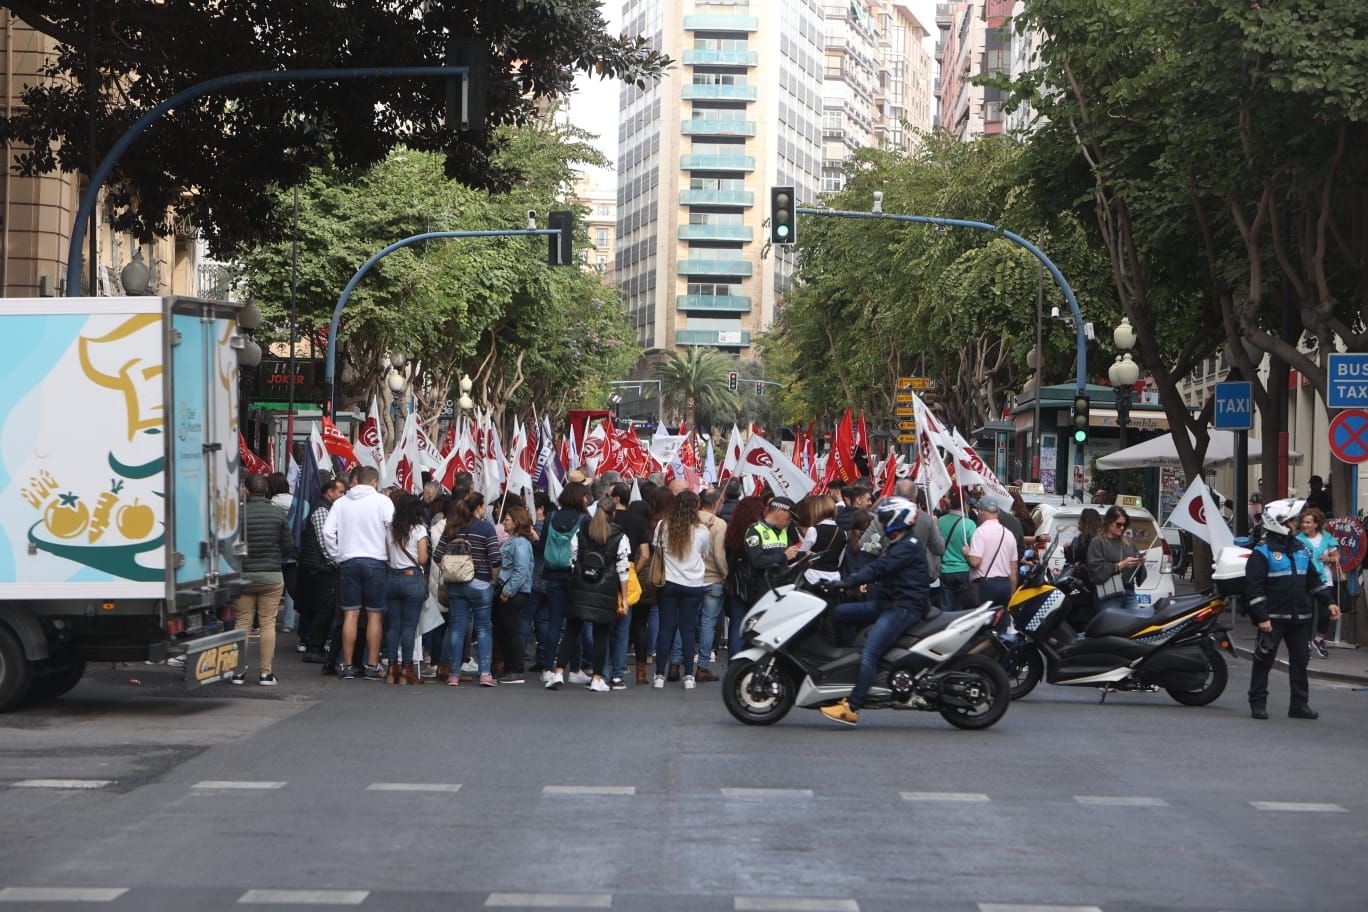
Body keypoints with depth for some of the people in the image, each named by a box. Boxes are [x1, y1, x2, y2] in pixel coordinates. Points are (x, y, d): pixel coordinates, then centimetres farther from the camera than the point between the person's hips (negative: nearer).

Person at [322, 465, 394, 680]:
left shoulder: (341, 503, 7)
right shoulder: (382, 501, -3)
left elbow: (327, 532, 0)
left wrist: (337, 557, 8)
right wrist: (391, 555, 1)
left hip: (348, 562, 3)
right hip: (376, 561, -3)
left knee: (350, 615, 4)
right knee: (375, 615, 3)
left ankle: (347, 666, 4)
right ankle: (372, 665, 3)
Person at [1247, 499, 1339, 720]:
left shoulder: (1301, 550, 13)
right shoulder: (1262, 553, -8)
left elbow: (1314, 579, 21)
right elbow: (1254, 586, -13)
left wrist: (1328, 602, 10)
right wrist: (1261, 617, -18)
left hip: (1300, 617, 6)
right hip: (1273, 618, -6)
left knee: (1300, 660, 7)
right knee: (1264, 660, -2)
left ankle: (1299, 704, 14)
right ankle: (1258, 703, 5)